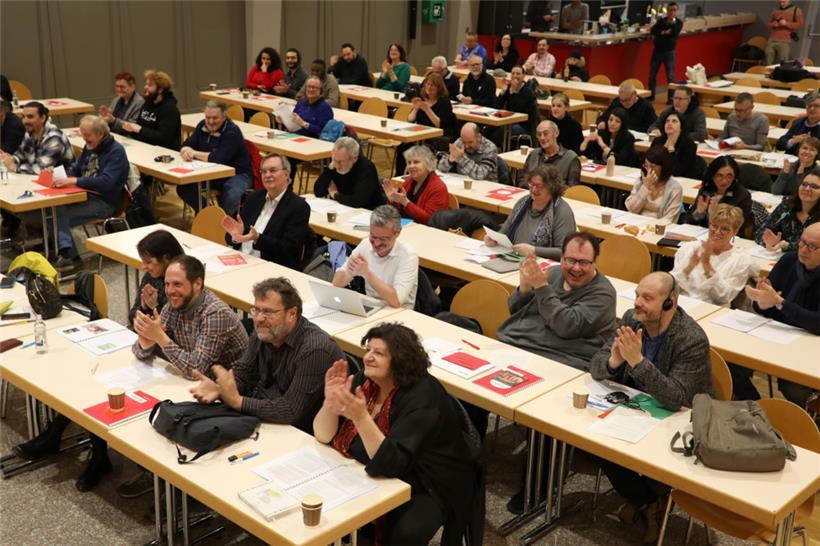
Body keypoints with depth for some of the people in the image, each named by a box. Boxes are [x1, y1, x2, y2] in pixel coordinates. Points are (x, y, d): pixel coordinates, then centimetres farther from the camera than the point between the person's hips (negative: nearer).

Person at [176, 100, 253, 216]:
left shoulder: (232, 132, -20)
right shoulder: (202, 126, 3)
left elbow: (218, 158, -29)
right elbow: (186, 145, 3)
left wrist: (194, 153, -19)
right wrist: (186, 151, -23)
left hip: (236, 174, -7)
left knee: (230, 198, -36)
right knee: (183, 187, -12)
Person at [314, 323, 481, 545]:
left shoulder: (421, 399, -26)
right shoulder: (364, 381, -6)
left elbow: (391, 463, -34)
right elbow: (324, 436, -7)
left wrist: (360, 417, -45)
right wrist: (331, 401, -26)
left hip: (431, 489, -6)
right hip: (382, 477, 7)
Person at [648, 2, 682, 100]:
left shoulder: (678, 23, 0)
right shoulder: (661, 20, 8)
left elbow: (674, 33, -18)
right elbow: (652, 31, -8)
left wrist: (672, 21, -17)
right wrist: (664, 32, -17)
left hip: (669, 52, -3)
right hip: (657, 50, 3)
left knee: (670, 76, -4)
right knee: (652, 74, 5)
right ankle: (650, 95, 17)